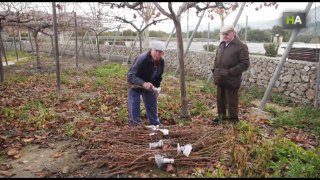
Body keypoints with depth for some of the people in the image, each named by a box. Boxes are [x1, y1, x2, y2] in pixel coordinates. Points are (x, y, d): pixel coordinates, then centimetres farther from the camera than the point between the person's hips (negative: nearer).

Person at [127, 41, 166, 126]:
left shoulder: (161, 61, -12)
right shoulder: (142, 59, -33)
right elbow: (131, 76, -39)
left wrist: (156, 88, -3)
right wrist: (143, 83, -54)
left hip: (149, 85, 6)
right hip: (135, 85, -6)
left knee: (152, 106, 13)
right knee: (134, 107, -10)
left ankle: (156, 125, 30)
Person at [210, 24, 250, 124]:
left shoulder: (241, 47, -11)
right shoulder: (221, 45, 13)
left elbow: (245, 64, -15)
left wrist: (230, 72, -20)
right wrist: (215, 71, 8)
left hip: (231, 81, -7)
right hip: (220, 80, 7)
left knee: (232, 102, 3)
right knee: (220, 100, 18)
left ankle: (233, 120, 19)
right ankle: (221, 117, 36)